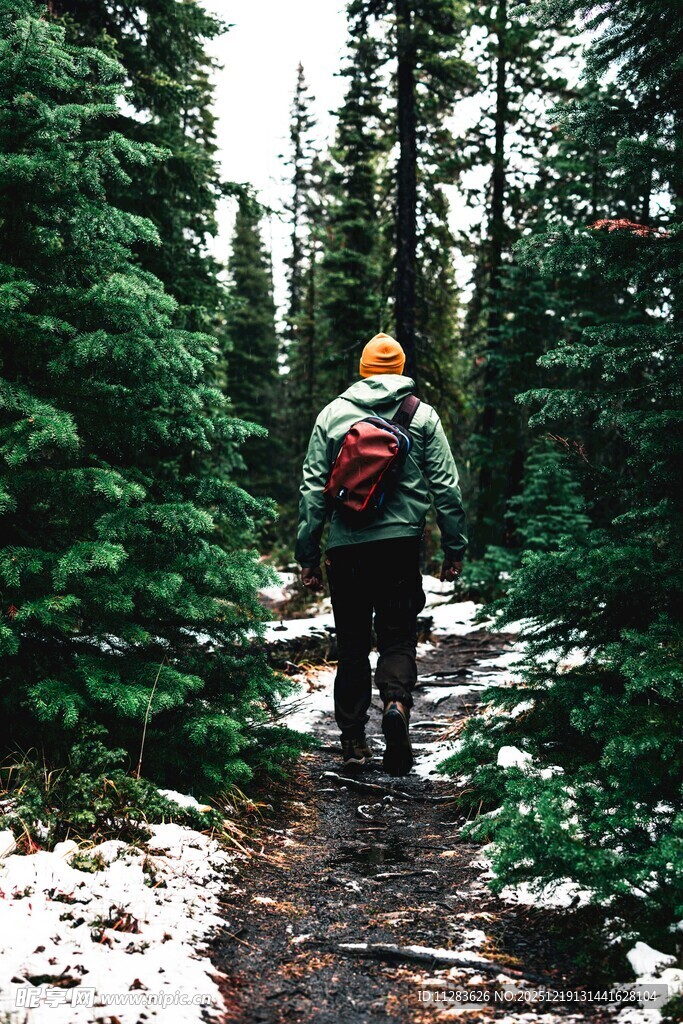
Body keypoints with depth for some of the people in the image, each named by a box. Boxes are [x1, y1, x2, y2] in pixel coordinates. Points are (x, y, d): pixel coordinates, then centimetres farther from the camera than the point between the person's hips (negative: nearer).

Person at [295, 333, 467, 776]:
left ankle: (354, 739, 13)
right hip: (401, 541, -1)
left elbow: (313, 488, 5)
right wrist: (455, 547, 8)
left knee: (353, 642, 11)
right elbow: (446, 486, 2)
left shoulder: (332, 414, 7)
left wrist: (308, 553, 9)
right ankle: (397, 702, -20)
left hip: (346, 545, 1)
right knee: (398, 636, 8)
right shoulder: (422, 415, 5)